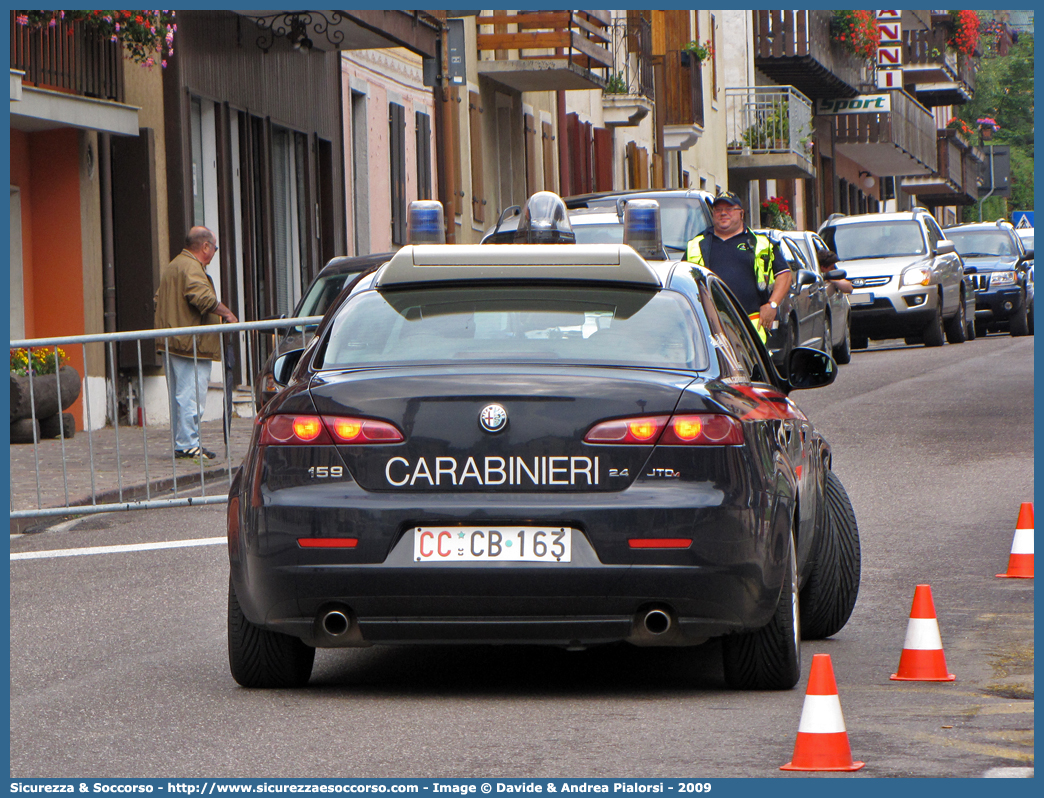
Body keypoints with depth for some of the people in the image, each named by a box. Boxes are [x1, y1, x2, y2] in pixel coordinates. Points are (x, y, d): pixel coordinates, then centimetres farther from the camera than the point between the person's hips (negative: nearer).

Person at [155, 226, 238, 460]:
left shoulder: (171, 267, 21)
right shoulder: (192, 268, -13)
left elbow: (159, 299, 28)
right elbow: (204, 298, -27)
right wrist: (227, 314, -15)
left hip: (170, 343, 10)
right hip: (190, 344, -10)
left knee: (178, 395, 14)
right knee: (191, 395, -9)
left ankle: (181, 444, 18)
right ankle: (188, 445, -10)